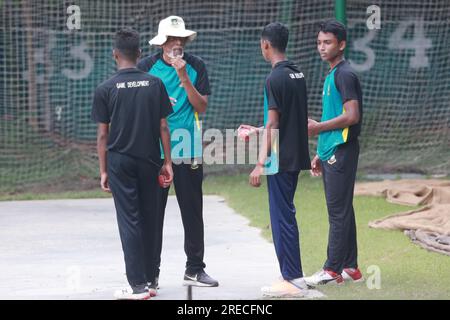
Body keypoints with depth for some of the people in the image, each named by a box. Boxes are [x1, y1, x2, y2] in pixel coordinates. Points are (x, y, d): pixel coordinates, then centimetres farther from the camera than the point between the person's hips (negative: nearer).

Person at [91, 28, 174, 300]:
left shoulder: (106, 90, -5)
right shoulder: (155, 84, 1)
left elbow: (103, 134, -3)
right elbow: (163, 127, 2)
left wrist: (103, 171, 4)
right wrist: (167, 162, 8)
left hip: (120, 162, -2)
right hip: (149, 161, 2)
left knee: (129, 221, -1)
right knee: (149, 219, 11)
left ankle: (138, 285, -5)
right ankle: (147, 279, 17)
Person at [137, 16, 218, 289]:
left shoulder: (196, 66, 3)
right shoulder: (147, 67, 1)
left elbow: (202, 107, -3)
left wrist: (184, 77, -12)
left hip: (189, 150, 1)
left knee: (192, 212, 7)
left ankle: (195, 269, 17)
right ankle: (151, 273, 7)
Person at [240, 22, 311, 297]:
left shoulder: (276, 79, -15)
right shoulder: (298, 74, 11)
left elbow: (273, 124, -18)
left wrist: (261, 164, -18)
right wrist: (258, 130, 28)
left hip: (281, 159, -9)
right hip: (296, 156, 9)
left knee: (282, 217, -5)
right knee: (285, 215, 15)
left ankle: (293, 280, -4)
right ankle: (292, 274, 19)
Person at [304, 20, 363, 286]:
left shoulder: (345, 75, -12)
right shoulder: (332, 75, 18)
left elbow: (352, 116, -20)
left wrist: (318, 127, -12)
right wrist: (321, 154, 22)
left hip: (341, 153, -10)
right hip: (331, 153, 10)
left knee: (338, 212, -7)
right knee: (341, 211, 11)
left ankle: (333, 270, -6)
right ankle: (350, 267, 16)